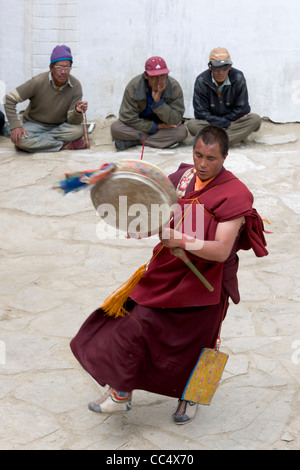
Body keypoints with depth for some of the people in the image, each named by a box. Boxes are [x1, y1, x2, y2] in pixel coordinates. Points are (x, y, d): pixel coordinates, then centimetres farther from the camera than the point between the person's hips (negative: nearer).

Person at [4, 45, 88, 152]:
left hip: (59, 127, 1)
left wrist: (77, 112, -37)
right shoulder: (38, 82, -18)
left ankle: (38, 141, -18)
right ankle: (65, 144, -21)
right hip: (34, 124, -1)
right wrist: (15, 126, -24)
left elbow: (72, 120, -12)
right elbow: (9, 98, -14)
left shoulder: (75, 86, -12)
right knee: (20, 138, -35)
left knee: (78, 130, -30)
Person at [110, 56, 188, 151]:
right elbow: (129, 118, -20)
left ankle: (132, 141, -22)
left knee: (181, 132, -31)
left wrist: (158, 100, -34)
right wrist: (157, 126, -23)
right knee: (115, 127, -27)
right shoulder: (133, 86, -21)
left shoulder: (174, 87, -19)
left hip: (163, 126, 2)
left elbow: (175, 121, -22)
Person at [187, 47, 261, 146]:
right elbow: (201, 113, -15)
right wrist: (227, 123, -18)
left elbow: (242, 109, -9)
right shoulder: (201, 81, -16)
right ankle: (237, 135, -28)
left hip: (232, 120, 1)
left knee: (255, 119, -26)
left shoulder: (238, 78, -13)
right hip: (209, 122, -1)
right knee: (192, 125, -31)